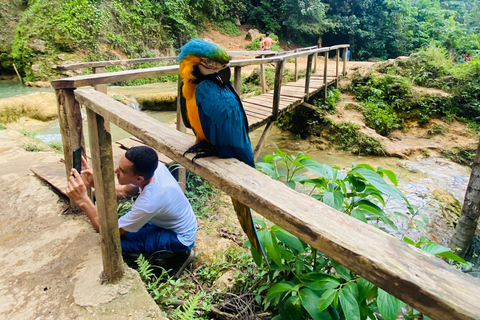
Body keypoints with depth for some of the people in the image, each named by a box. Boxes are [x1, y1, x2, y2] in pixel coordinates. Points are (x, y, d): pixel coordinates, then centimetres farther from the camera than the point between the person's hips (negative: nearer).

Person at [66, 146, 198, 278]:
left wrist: (83, 200, -32)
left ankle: (177, 253, -1)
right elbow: (124, 192, -1)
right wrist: (94, 182, -16)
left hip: (180, 237, -8)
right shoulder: (154, 167, -18)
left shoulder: (149, 202, -38)